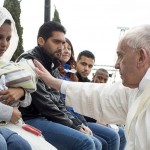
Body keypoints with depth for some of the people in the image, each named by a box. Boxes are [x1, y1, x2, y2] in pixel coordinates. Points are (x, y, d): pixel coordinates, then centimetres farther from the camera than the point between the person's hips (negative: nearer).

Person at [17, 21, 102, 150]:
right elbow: (44, 104, -17)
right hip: (32, 119, -9)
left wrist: (78, 124, 5)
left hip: (49, 119, 9)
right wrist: (73, 126, -11)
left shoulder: (51, 66, 18)